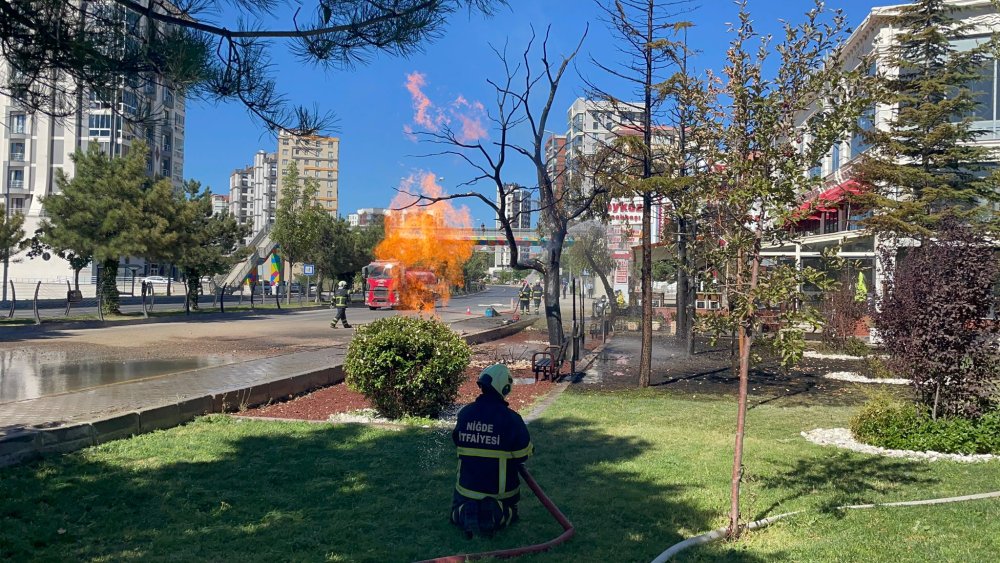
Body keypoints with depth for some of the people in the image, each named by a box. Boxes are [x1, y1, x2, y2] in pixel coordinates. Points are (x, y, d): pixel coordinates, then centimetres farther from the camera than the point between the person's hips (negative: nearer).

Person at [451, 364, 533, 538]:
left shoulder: (465, 413, -8)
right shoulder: (511, 418, -18)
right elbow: (522, 455, -9)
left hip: (468, 486, 2)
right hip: (501, 489, -2)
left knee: (457, 511, 29)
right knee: (510, 511, 28)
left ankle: (465, 514, -7)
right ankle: (498, 515, -7)